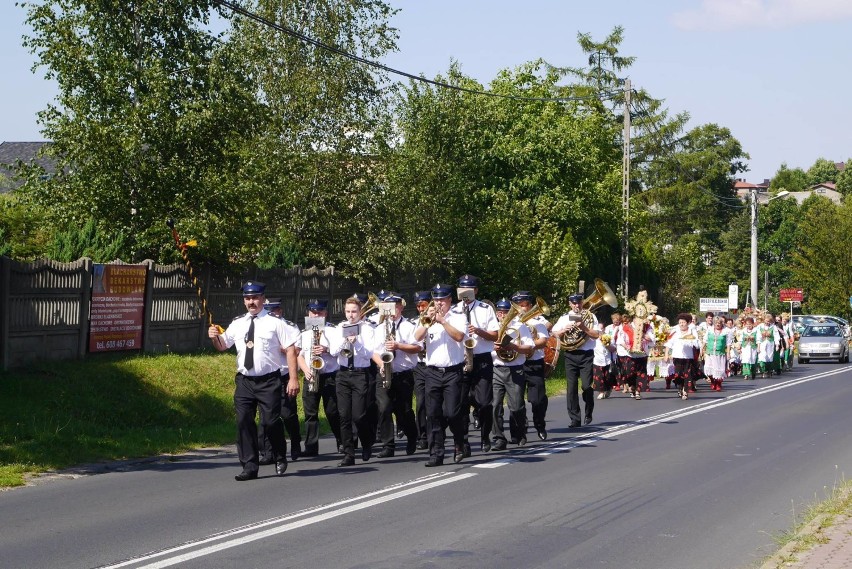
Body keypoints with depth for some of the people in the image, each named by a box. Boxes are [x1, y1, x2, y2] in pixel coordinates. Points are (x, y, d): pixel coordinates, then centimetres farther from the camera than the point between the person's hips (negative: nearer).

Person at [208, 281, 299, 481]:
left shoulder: (274, 323, -3)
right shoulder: (237, 324, 10)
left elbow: (290, 349, -6)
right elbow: (222, 346, 17)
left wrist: (294, 378, -12)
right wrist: (214, 337, -7)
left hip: (268, 381, -4)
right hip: (244, 381, 4)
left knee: (271, 421, -5)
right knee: (244, 422, -1)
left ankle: (280, 459, 22)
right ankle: (249, 467, 6)